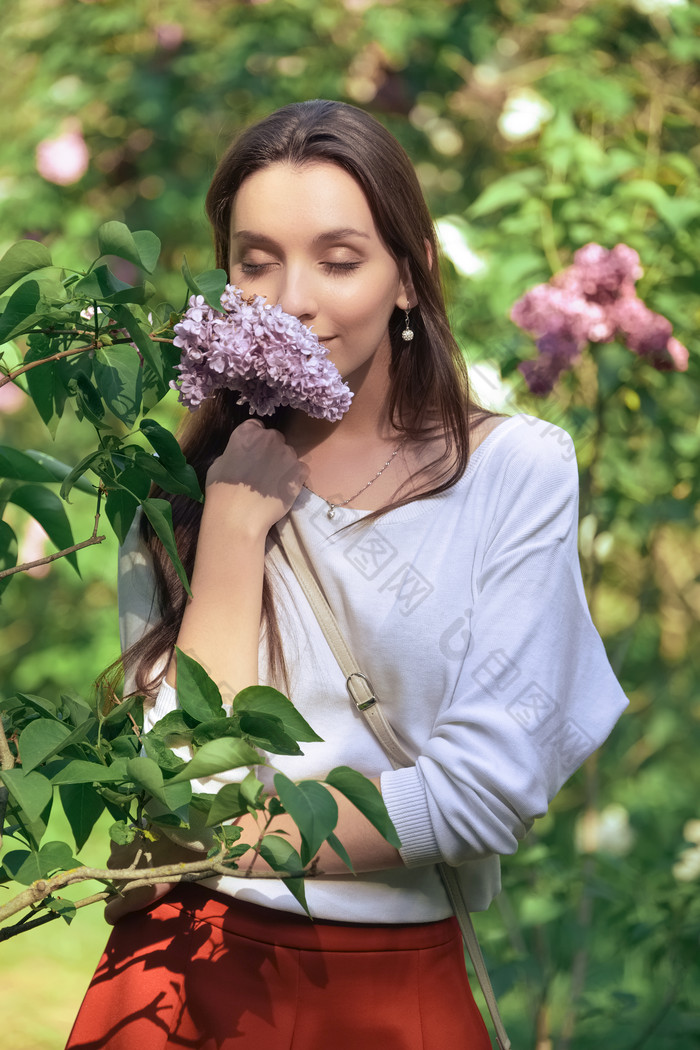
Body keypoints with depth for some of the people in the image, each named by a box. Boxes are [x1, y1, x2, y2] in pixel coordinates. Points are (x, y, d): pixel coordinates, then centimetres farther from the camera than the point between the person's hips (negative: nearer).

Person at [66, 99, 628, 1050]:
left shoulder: (518, 470, -6)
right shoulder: (183, 487, 2)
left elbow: (494, 787, -12)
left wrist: (231, 839, -10)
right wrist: (236, 522, -12)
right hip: (196, 972, 1)